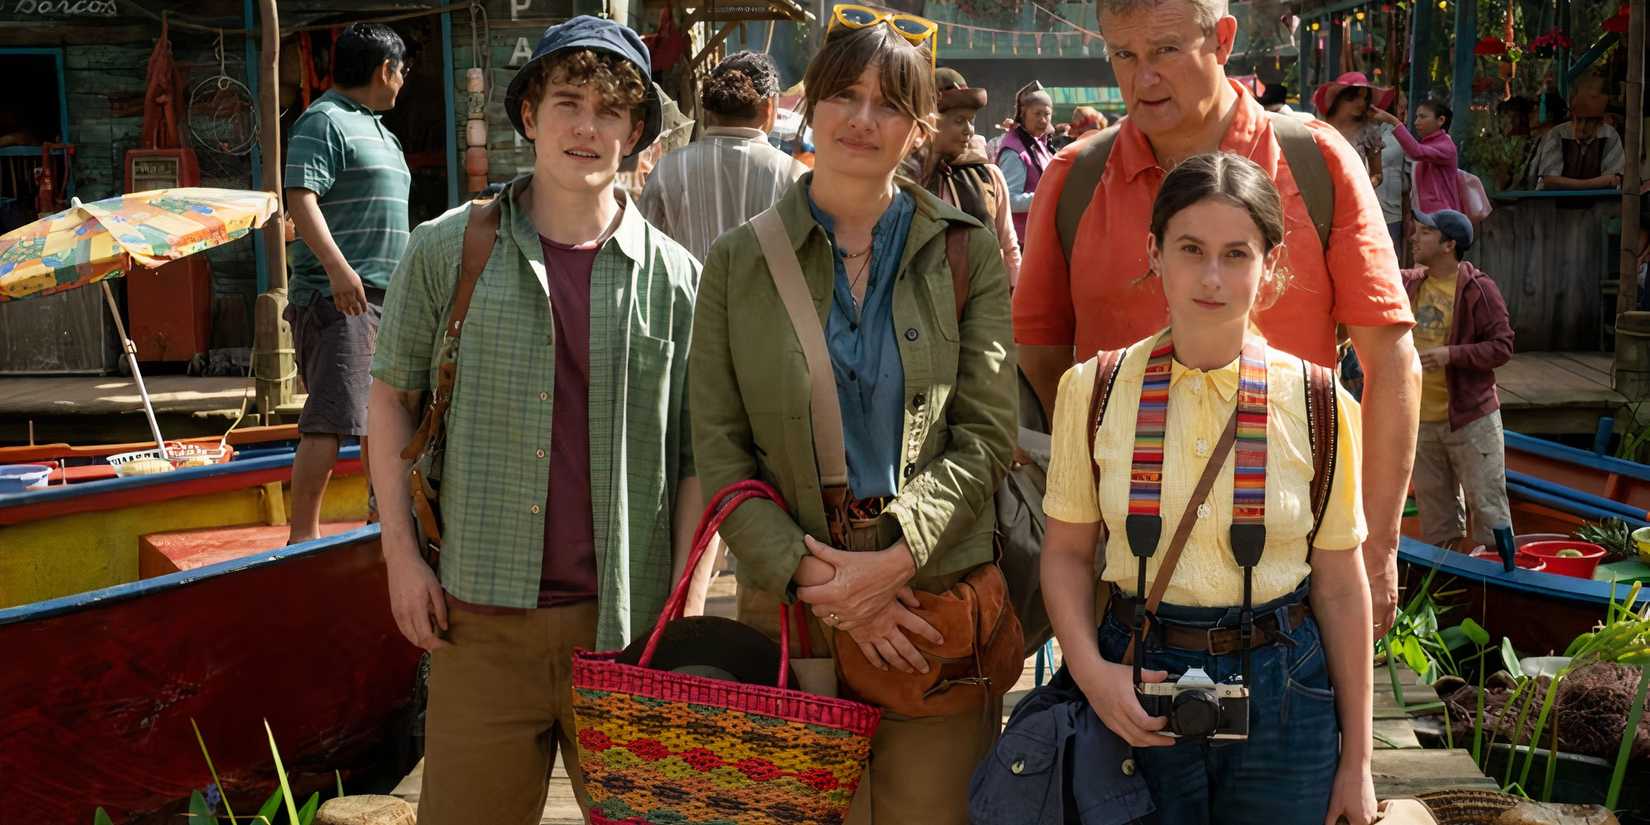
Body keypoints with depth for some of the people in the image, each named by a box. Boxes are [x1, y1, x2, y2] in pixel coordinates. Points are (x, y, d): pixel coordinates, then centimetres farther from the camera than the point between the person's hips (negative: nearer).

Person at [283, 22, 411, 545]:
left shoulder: (376, 129, 22)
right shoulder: (324, 121, -8)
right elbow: (300, 199, -19)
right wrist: (337, 268, -31)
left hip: (384, 296, 10)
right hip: (338, 297, -10)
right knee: (331, 421, -14)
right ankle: (303, 538, -12)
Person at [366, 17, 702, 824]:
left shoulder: (676, 279, 1)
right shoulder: (446, 251, 1)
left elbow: (696, 455, 4)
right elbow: (392, 395, 9)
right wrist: (401, 553, 2)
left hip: (625, 625, 0)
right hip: (478, 619, 0)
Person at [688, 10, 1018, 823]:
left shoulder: (967, 253, 4)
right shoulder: (738, 261, 4)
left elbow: (986, 432, -2)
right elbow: (718, 449, 0)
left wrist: (897, 556, -15)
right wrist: (810, 574, -12)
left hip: (938, 596, 0)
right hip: (790, 603, 0)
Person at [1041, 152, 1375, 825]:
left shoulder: (1318, 405, -6)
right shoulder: (1094, 389, -5)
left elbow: (1339, 586, -1)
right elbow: (1066, 552, 2)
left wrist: (1356, 761, 3)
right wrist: (1091, 670, -14)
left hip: (1283, 693, 0)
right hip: (1136, 694, 0)